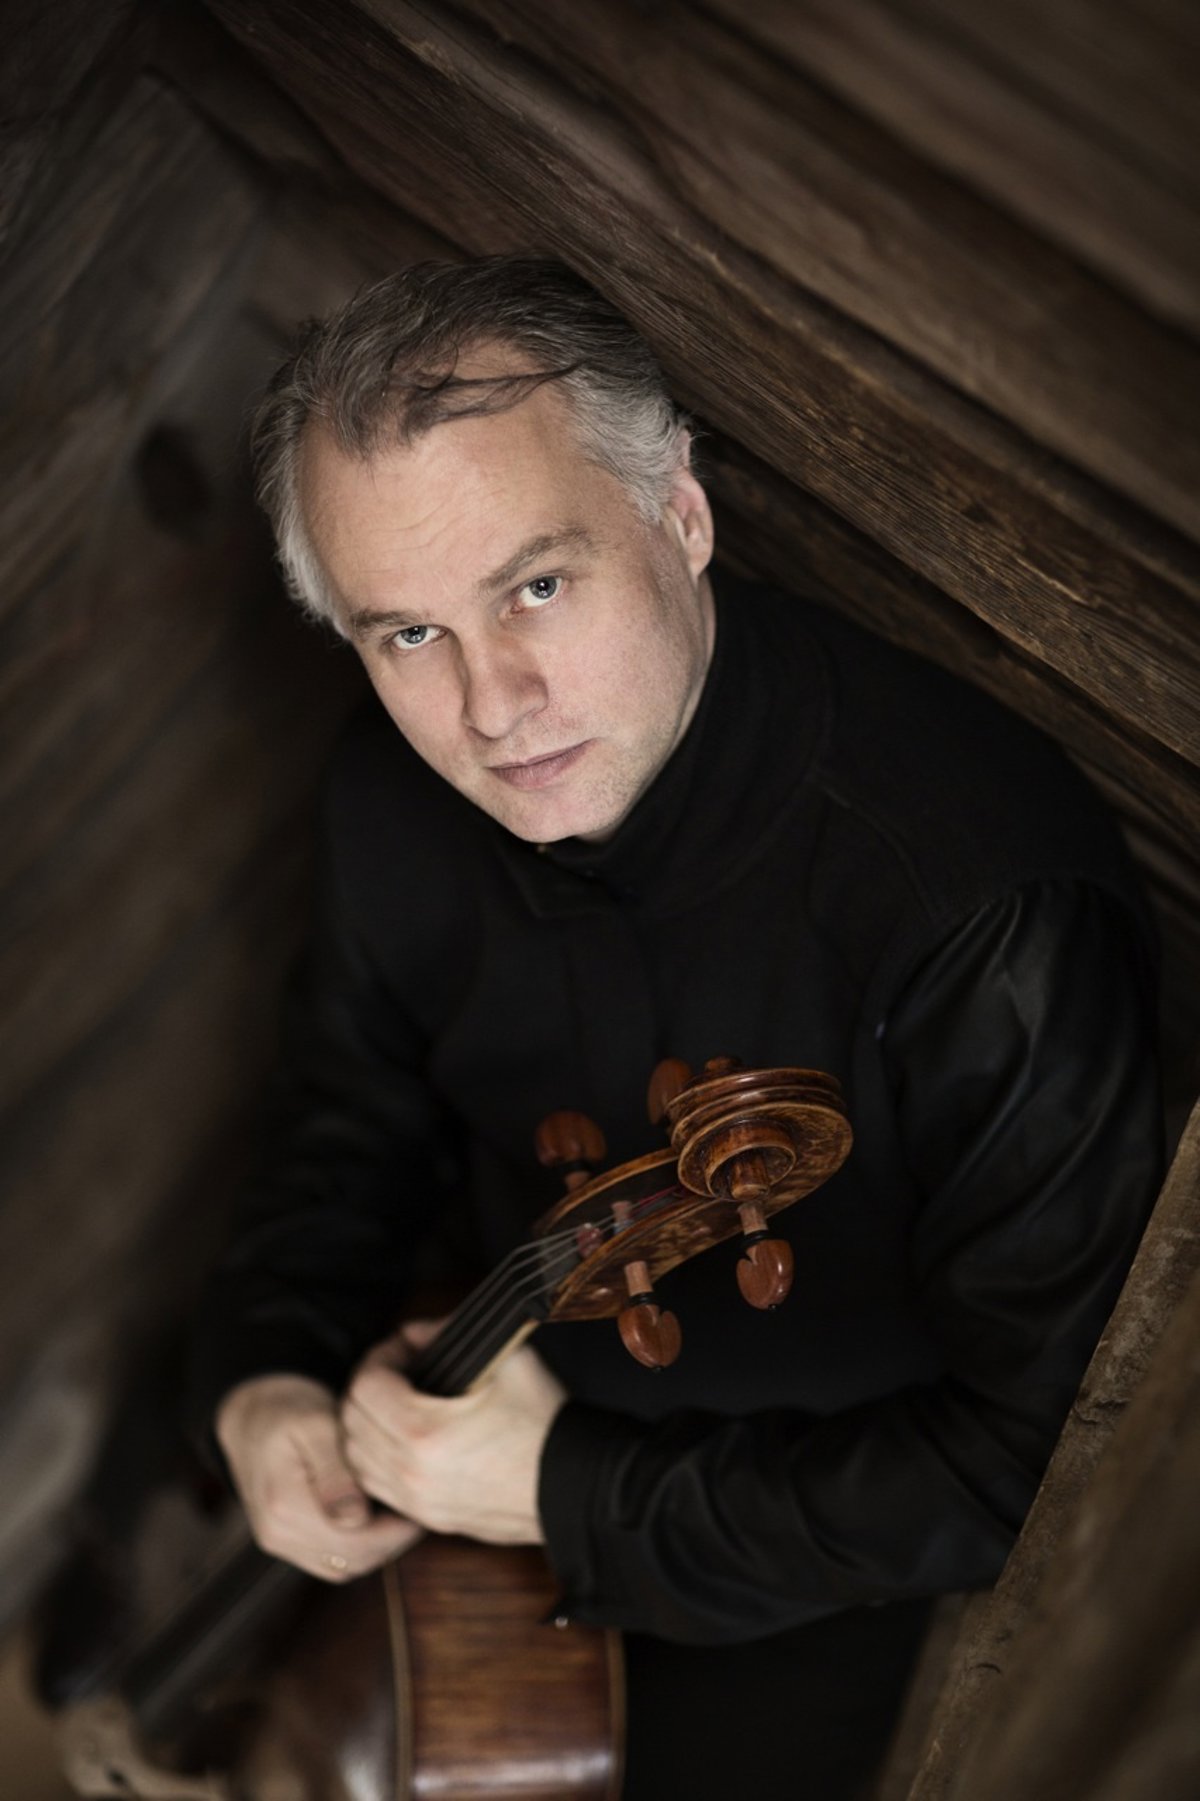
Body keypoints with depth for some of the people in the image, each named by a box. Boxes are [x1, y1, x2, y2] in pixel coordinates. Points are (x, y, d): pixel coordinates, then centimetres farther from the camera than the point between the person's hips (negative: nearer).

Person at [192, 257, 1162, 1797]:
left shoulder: (991, 906, -37)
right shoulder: (400, 799, -15)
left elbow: (1042, 1455, -31)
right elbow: (357, 1110, 6)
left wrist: (579, 1494, -30)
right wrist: (268, 1370, -14)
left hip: (819, 1520, -5)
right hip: (526, 1377, 5)